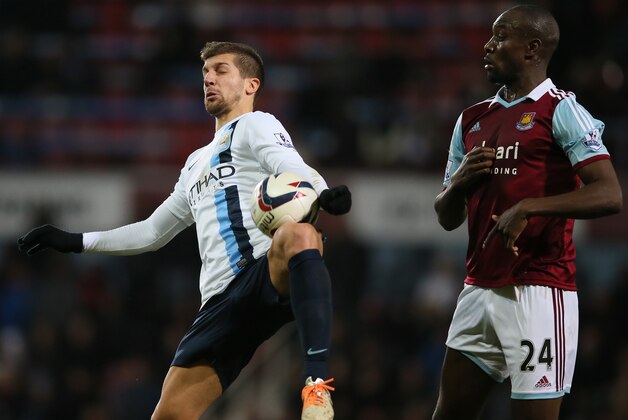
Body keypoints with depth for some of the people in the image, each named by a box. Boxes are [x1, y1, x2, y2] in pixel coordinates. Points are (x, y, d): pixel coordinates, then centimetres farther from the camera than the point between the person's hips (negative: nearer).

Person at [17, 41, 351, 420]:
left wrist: (324, 195, -34)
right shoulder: (197, 163, 32)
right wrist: (76, 241, 36)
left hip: (268, 275, -7)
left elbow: (293, 169, -12)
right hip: (222, 300, 7)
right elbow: (153, 232, 40)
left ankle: (317, 384, -52)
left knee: (299, 235, -42)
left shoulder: (256, 125, 9)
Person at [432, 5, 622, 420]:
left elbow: (609, 196, -19)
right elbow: (447, 218, 22)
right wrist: (460, 181, 0)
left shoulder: (561, 111, -7)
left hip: (538, 292, -7)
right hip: (479, 290, 7)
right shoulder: (472, 120, 16)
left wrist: (528, 208, -26)